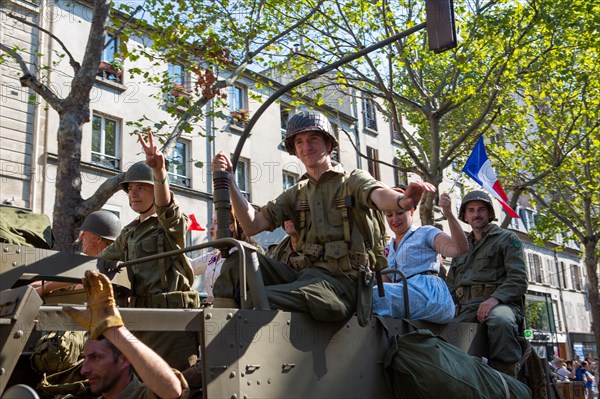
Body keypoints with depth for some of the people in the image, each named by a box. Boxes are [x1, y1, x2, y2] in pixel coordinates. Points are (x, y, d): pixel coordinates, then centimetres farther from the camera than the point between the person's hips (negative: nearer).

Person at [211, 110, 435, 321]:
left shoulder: (353, 181, 7)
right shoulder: (295, 195, 21)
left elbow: (380, 196, -17)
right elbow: (252, 225, 10)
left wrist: (402, 201, -42)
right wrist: (230, 182, -2)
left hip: (341, 281, -5)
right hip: (303, 274, 6)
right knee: (239, 261, -19)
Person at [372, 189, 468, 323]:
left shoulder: (425, 233, 13)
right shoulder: (387, 250, 29)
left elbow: (460, 249, -4)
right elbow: (384, 284, 21)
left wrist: (449, 215, -15)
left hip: (430, 294, -6)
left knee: (371, 296, -32)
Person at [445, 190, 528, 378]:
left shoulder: (507, 239, 12)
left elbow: (519, 279, -2)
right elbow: (450, 286, 25)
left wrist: (495, 298, -19)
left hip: (499, 303, -4)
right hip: (465, 309, 5)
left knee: (501, 321, -40)